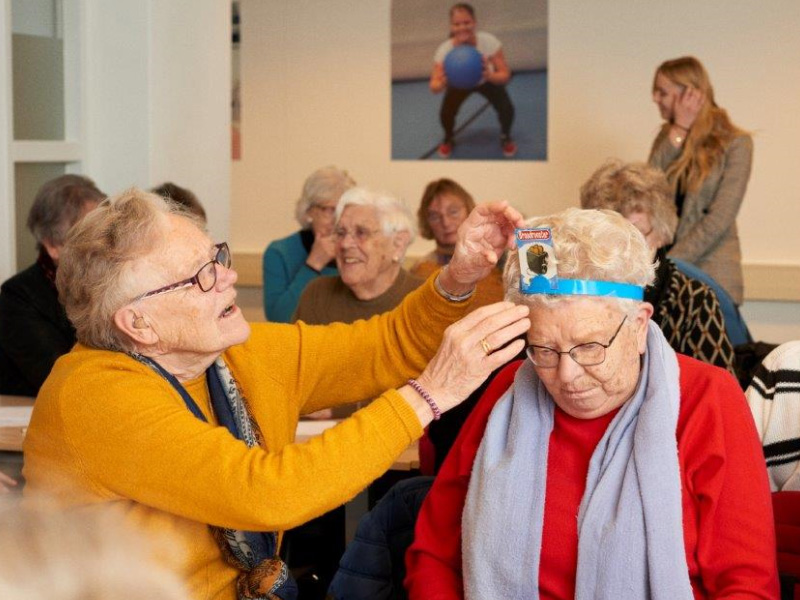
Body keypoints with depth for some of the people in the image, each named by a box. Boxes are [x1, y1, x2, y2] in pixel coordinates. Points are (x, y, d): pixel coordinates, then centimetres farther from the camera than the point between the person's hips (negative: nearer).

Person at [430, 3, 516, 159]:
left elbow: (505, 75, -32)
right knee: (445, 114, -17)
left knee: (506, 109, -19)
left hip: (487, 81, 0)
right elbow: (434, 86, -30)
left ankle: (505, 137, 16)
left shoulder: (489, 42, -37)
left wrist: (489, 76, -55)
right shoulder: (445, 49, -34)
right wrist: (441, 84, -55)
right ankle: (449, 139, 20)